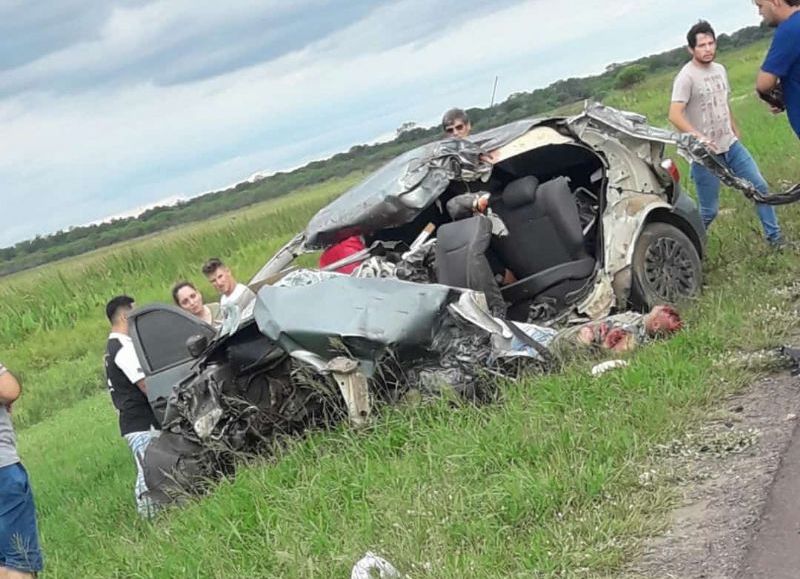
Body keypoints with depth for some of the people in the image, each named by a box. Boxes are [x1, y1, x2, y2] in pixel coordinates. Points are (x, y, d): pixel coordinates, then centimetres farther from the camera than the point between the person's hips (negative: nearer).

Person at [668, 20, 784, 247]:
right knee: (709, 211, -2)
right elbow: (674, 115, -25)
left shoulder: (720, 69, 8)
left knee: (760, 187, 8)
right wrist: (698, 137, -36)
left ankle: (774, 237, 21)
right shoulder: (687, 77, -16)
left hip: (732, 146, 7)